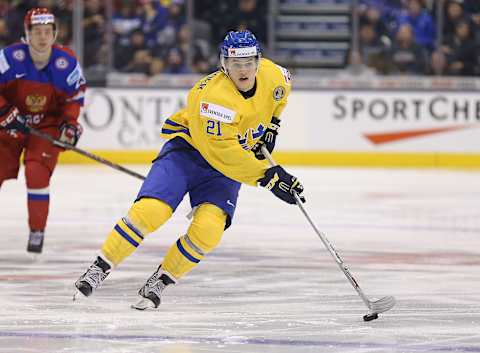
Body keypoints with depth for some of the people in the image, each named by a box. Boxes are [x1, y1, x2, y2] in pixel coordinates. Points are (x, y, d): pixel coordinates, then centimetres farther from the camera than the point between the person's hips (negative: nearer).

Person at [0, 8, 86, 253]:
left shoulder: (67, 63, -15)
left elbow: (74, 97, 1)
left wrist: (69, 124, -9)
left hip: (47, 125, 0)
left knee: (37, 174, -18)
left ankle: (37, 231, -1)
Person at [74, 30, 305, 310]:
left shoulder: (272, 75, -11)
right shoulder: (211, 96, -31)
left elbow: (281, 91, 17)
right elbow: (224, 154, -32)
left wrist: (271, 126, 9)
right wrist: (269, 176, -32)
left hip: (226, 168, 4)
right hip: (188, 148, -4)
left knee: (208, 229, -21)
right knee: (150, 211, -23)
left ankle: (160, 282, -2)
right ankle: (100, 269, -5)